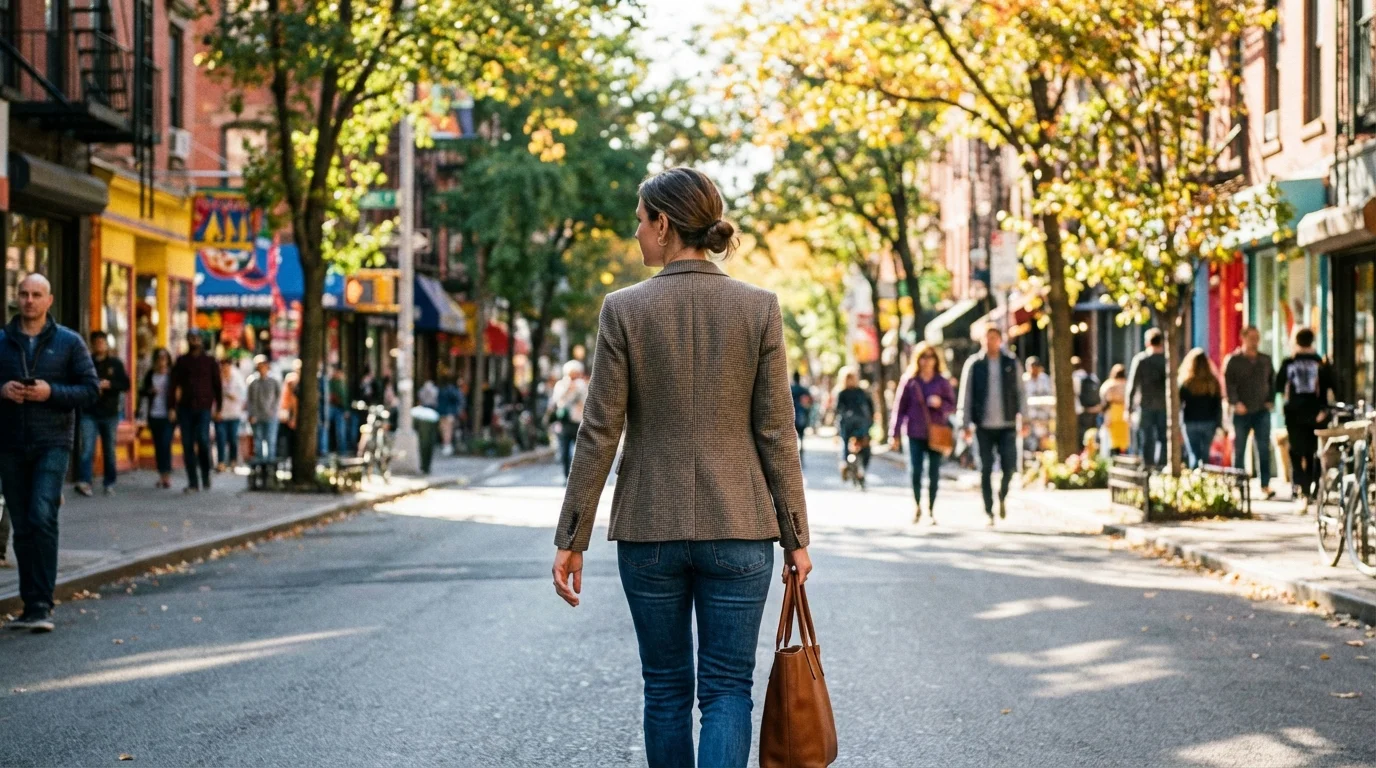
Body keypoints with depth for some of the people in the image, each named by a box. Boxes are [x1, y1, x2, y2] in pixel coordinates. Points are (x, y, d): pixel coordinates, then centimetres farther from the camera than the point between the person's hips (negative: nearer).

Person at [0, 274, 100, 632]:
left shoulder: (69, 342, 2)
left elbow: (91, 390, 0)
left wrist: (51, 392, -15)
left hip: (52, 443, -3)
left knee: (42, 518, -16)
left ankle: (42, 605, -14)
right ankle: (29, 605, 14)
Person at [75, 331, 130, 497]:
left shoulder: (115, 363, 8)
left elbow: (125, 384, 2)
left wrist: (109, 384, -15)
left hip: (110, 413, 1)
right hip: (89, 413, -1)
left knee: (109, 450, 9)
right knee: (87, 448, -14)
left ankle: (109, 483, 18)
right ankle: (84, 481, -21)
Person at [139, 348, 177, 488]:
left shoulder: (173, 375, -2)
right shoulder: (150, 375, 9)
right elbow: (142, 392, 12)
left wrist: (174, 410, -14)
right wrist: (150, 391, -8)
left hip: (168, 416, -4)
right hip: (154, 415, 4)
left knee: (165, 444, -13)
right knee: (158, 446, 7)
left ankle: (167, 475, -12)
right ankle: (161, 475, 13)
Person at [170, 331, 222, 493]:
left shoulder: (209, 361, 8)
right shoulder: (181, 361, 12)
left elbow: (217, 385, 8)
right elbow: (175, 384, 9)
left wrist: (218, 408, 2)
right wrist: (173, 407, 1)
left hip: (204, 408, -2)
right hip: (185, 408, 2)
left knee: (203, 440, -18)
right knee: (187, 445, 0)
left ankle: (206, 476, 0)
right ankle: (192, 482, 4)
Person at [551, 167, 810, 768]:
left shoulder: (624, 309, -6)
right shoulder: (759, 308, -3)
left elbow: (599, 433, -5)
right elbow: (776, 434, -3)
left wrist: (572, 538, 1)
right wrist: (795, 537, 4)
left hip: (649, 527, 0)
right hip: (738, 529, 0)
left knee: (666, 688, 13)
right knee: (727, 688, 4)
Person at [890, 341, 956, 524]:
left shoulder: (942, 382, 5)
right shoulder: (908, 381, 3)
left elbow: (952, 406, 9)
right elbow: (899, 408, 4)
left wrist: (941, 403, -14)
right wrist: (895, 434, 0)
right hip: (915, 433, -1)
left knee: (934, 473, 2)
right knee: (915, 471, -6)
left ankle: (931, 510, 13)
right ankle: (917, 507, 12)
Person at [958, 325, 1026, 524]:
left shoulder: (1012, 363, 6)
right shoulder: (974, 364, 2)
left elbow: (1021, 392, 8)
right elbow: (966, 395, 3)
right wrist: (966, 423, -1)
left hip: (1007, 425, 1)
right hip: (983, 426, -1)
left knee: (1009, 466, -6)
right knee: (986, 469, 1)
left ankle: (1002, 496, 23)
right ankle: (988, 511, 10)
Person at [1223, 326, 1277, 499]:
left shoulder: (1265, 360, 11)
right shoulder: (1233, 360, -1)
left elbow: (1272, 381, 16)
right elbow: (1228, 383, -8)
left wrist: (1270, 400, 4)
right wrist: (1235, 403, -18)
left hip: (1262, 411, 2)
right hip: (1242, 412, -2)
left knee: (1264, 449, -4)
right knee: (1239, 450, 3)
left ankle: (1265, 485, -2)